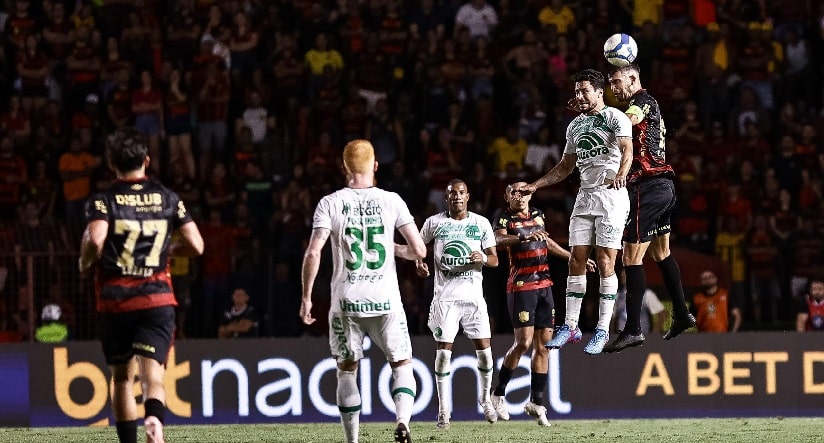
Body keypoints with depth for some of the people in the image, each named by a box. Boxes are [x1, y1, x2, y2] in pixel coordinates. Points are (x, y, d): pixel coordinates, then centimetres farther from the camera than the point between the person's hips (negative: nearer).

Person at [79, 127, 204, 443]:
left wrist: (86, 264, 1)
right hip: (158, 299, 0)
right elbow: (195, 246, 4)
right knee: (152, 375, -10)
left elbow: (95, 240, -20)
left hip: (115, 301, 0)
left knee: (122, 377, 16)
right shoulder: (167, 198, 7)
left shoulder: (103, 201, -2)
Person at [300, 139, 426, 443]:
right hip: (385, 299, 0)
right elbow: (419, 251, 0)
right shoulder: (391, 201, 1)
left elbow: (313, 253, -10)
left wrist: (306, 297, -2)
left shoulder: (330, 204, -1)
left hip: (347, 302, 0)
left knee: (347, 371, 12)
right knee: (402, 364, 11)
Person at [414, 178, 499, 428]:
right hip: (445, 296, -1)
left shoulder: (481, 224, 6)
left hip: (474, 295, 1)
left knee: (484, 349, -1)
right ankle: (443, 409, 4)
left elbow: (495, 260, 9)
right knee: (443, 352, -5)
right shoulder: (434, 223, 3)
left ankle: (485, 398, 23)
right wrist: (419, 263, -2)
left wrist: (484, 258, -12)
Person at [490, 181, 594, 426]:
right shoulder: (504, 218, -4)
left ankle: (536, 402, 8)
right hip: (520, 286, -6)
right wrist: (524, 237, -41)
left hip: (544, 285, 6)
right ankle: (498, 394, 1)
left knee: (543, 344, 3)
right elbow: (499, 240, -24)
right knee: (523, 342, -14)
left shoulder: (538, 215, 15)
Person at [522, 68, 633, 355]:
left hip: (611, 195, -7)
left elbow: (627, 149, -21)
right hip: (585, 197, 7)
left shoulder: (614, 117, -5)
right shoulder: (575, 125, 18)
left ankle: (603, 330, -6)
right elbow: (565, 167, 27)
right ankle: (570, 326, 8)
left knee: (605, 262, -8)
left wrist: (621, 174, -41)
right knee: (577, 259, 3)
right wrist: (535, 185, 20)